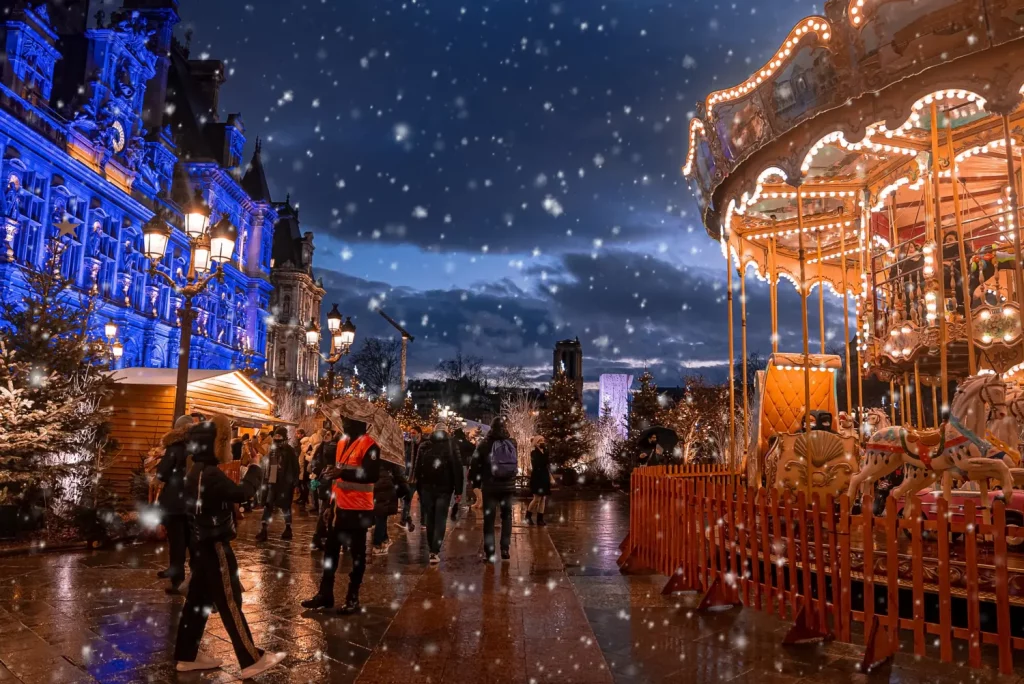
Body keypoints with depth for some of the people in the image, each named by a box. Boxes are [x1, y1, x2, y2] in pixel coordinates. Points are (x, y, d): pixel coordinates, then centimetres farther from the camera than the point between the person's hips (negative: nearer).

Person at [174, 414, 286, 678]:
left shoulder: (198, 471, 9)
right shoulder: (211, 474, -22)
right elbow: (241, 493, -25)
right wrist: (255, 469, -11)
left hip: (203, 543, 10)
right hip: (215, 545, -10)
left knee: (199, 599, 15)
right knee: (230, 602, -5)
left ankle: (187, 655, 23)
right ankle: (252, 660, 0)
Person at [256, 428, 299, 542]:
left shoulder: (290, 451, -5)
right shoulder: (272, 450, 10)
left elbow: (295, 468, -6)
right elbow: (267, 466, 14)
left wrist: (294, 482, -9)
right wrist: (265, 480, 10)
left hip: (285, 483, -5)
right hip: (273, 482, 5)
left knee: (285, 506, 4)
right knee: (268, 505, 2)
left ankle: (288, 529, 17)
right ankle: (263, 530, 3)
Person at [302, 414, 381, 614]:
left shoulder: (369, 445, -14)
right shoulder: (342, 443, 13)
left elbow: (372, 474, -26)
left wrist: (343, 473, -34)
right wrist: (331, 503, 19)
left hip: (358, 509, -8)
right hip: (340, 507, 8)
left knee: (356, 553, 3)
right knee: (330, 550, 14)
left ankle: (353, 599, 12)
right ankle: (325, 594, 25)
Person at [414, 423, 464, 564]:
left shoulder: (424, 446, 4)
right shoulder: (450, 446, -3)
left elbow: (418, 469, 6)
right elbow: (457, 469, -7)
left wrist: (419, 489, 12)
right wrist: (458, 491, -5)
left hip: (427, 488, 2)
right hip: (444, 489, -2)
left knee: (429, 519, 13)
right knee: (440, 520, 0)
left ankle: (432, 550, 19)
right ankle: (435, 552, -11)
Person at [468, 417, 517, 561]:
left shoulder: (485, 444, -9)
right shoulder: (512, 444, -1)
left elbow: (475, 463, -8)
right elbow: (516, 463, 6)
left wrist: (475, 479, 3)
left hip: (490, 486, -2)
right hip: (508, 486, 2)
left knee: (489, 518, 4)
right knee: (507, 516, 16)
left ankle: (489, 551, 0)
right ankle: (505, 549, 11)